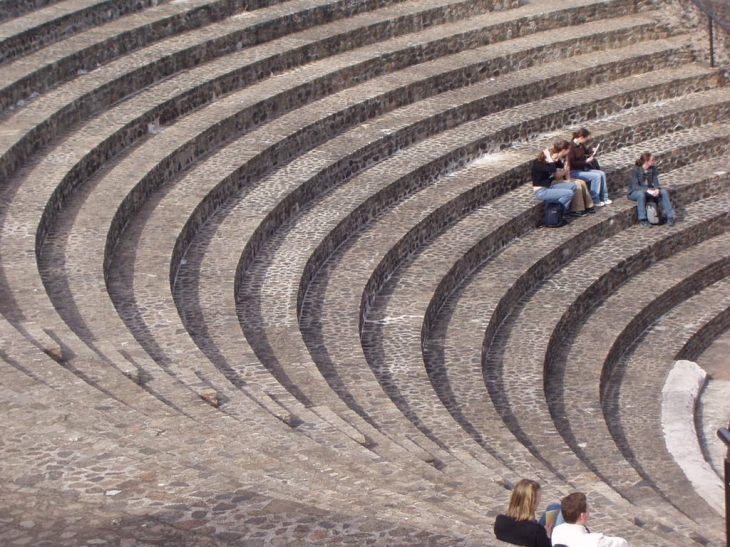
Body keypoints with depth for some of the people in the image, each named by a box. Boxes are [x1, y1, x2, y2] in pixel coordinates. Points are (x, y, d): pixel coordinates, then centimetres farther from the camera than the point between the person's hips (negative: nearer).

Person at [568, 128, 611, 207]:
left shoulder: (581, 145, 5)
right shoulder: (571, 147, -23)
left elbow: (585, 151, 29)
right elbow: (572, 163, -25)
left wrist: (592, 150, 6)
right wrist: (586, 161, -21)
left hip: (583, 169, 10)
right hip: (573, 172, -10)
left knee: (602, 174, 0)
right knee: (596, 176, -21)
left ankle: (604, 198, 8)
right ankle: (595, 201, -11)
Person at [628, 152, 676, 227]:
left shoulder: (653, 168, -5)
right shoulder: (636, 170, -21)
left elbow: (655, 181, -5)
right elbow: (635, 186, -25)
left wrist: (657, 189, -28)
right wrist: (647, 190, -36)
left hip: (649, 190, 5)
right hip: (634, 192, -5)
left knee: (663, 191, -18)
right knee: (641, 193, -40)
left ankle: (670, 217, -17)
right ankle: (642, 220, -33)